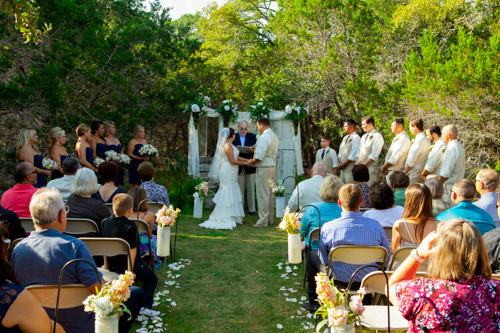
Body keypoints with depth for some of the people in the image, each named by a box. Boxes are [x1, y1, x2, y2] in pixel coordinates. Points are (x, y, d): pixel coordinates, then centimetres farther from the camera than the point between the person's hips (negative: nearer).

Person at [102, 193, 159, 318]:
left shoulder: (106, 222, 0)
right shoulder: (130, 226, -21)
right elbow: (132, 250, -21)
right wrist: (131, 270, -17)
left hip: (111, 264, 8)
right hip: (126, 264, -7)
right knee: (152, 279, 9)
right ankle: (144, 307, -4)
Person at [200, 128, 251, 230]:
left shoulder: (230, 145, 15)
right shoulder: (228, 146, -16)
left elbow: (236, 157, 17)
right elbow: (232, 161, -18)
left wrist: (247, 160, 9)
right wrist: (245, 163, -10)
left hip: (231, 174, 10)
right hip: (228, 174, -10)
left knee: (232, 194, 11)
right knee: (227, 194, -6)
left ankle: (231, 217, 16)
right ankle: (225, 219, -2)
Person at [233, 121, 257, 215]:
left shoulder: (253, 137, 3)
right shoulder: (234, 137, 4)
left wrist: (253, 159, -21)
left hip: (250, 166, 0)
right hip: (239, 166, 0)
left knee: (251, 189, 6)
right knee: (240, 189, 5)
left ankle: (252, 209, 14)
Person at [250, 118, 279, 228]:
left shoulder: (263, 137, -17)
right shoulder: (274, 136, 12)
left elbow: (259, 157, -22)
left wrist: (251, 161, -5)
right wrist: (255, 150, 16)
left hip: (264, 168, -9)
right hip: (272, 167, 9)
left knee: (263, 195, -4)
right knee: (270, 194, 15)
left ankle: (263, 221, -1)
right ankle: (270, 218, 23)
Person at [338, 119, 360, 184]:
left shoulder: (356, 138, -10)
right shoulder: (345, 138, 16)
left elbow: (353, 155, -16)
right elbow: (340, 151, 17)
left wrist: (344, 164, -11)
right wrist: (340, 163, 1)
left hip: (351, 167, -8)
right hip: (343, 167, 8)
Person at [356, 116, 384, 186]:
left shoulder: (377, 136, -6)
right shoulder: (364, 136, 19)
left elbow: (374, 155, -14)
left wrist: (363, 164, -14)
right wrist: (357, 164, 2)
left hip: (371, 168, -7)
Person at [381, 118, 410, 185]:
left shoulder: (403, 138, -16)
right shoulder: (397, 138, 16)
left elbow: (395, 158, -21)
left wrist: (384, 166, -12)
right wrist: (385, 166, 5)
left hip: (395, 171, -10)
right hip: (390, 170, 10)